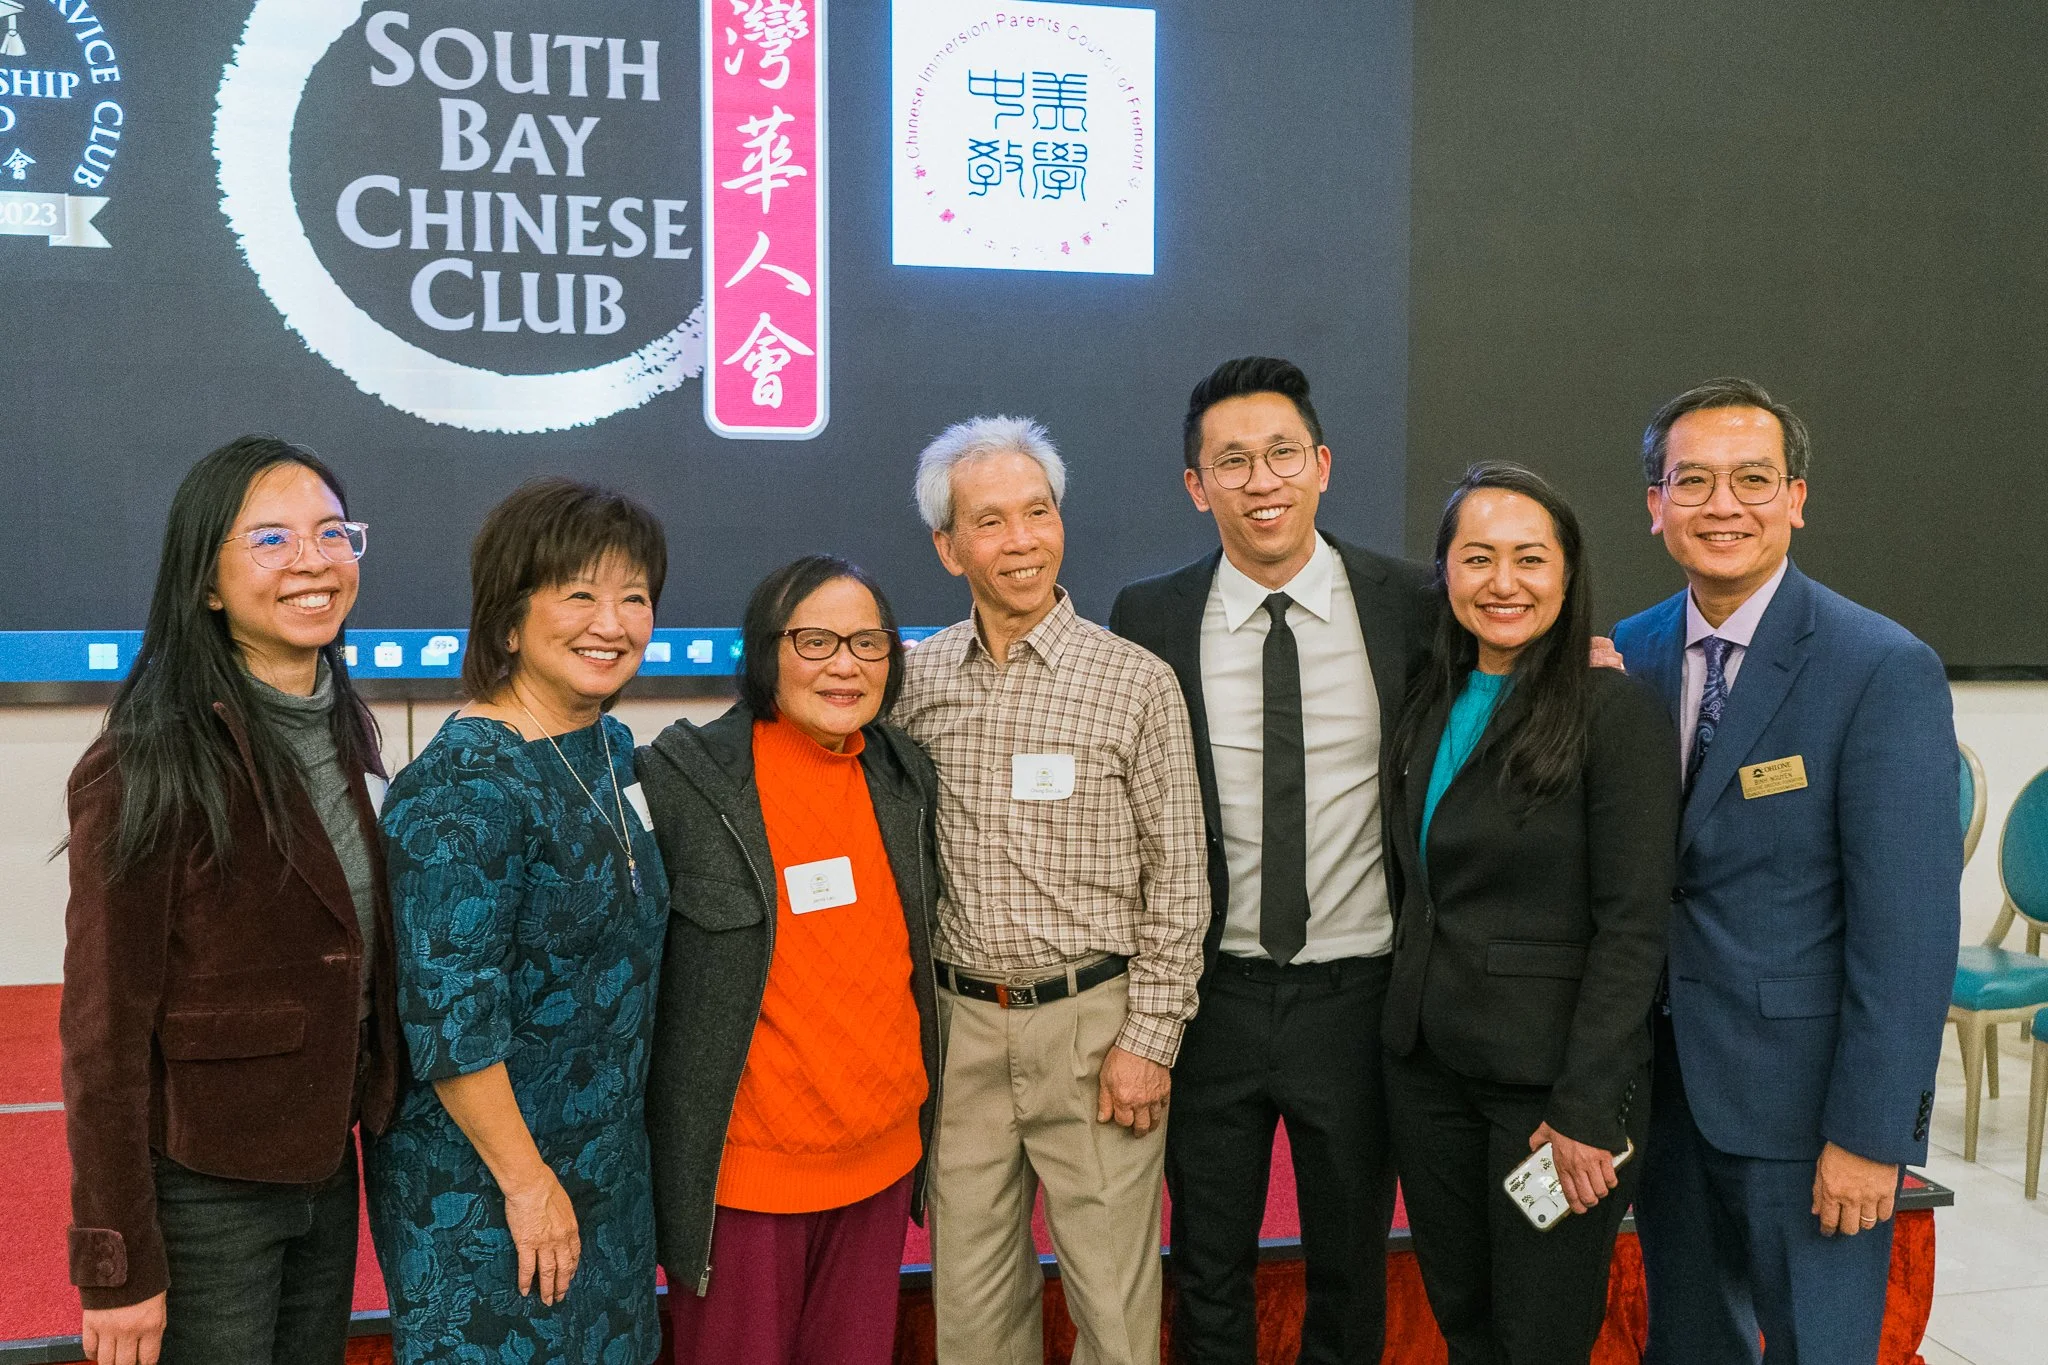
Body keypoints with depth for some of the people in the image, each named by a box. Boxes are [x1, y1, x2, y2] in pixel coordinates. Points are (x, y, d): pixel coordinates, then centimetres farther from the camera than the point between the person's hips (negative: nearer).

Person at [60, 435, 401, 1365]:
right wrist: (119, 1268, -14)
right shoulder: (145, 770, -18)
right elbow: (103, 1034, -16)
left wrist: (370, 1114, 7)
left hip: (328, 1164, 7)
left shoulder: (347, 732, 3)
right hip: (202, 1188, -6)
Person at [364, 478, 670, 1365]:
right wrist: (525, 1178, -19)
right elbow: (449, 1015, -24)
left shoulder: (611, 748, 4)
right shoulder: (466, 785, -23)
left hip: (606, 1160, 8)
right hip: (482, 1189, -8)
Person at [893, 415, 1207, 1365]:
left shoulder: (1137, 682, -7)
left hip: (1092, 1024, -3)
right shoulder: (914, 680, 2)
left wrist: (1149, 1040, -8)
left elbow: (1177, 879, -5)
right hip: (959, 1022, 3)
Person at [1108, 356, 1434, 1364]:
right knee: (1208, 1274, 18)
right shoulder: (1149, 619, -5)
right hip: (1212, 993, 0)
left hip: (1359, 992, 0)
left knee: (1350, 1273, 19)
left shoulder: (1409, 605, -6)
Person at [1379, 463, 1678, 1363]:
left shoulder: (1618, 713, -13)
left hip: (1552, 1078, -6)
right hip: (1427, 1064, 6)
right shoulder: (1434, 705, 7)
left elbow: (1633, 926, -15)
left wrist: (1586, 1109, -17)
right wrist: (1405, 1026, 5)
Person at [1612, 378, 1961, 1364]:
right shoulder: (1628, 655, 3)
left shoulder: (1885, 671, -13)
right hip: (1665, 1085, 5)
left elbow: (1908, 928, -16)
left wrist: (1868, 1134, -17)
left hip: (1802, 1097, -5)